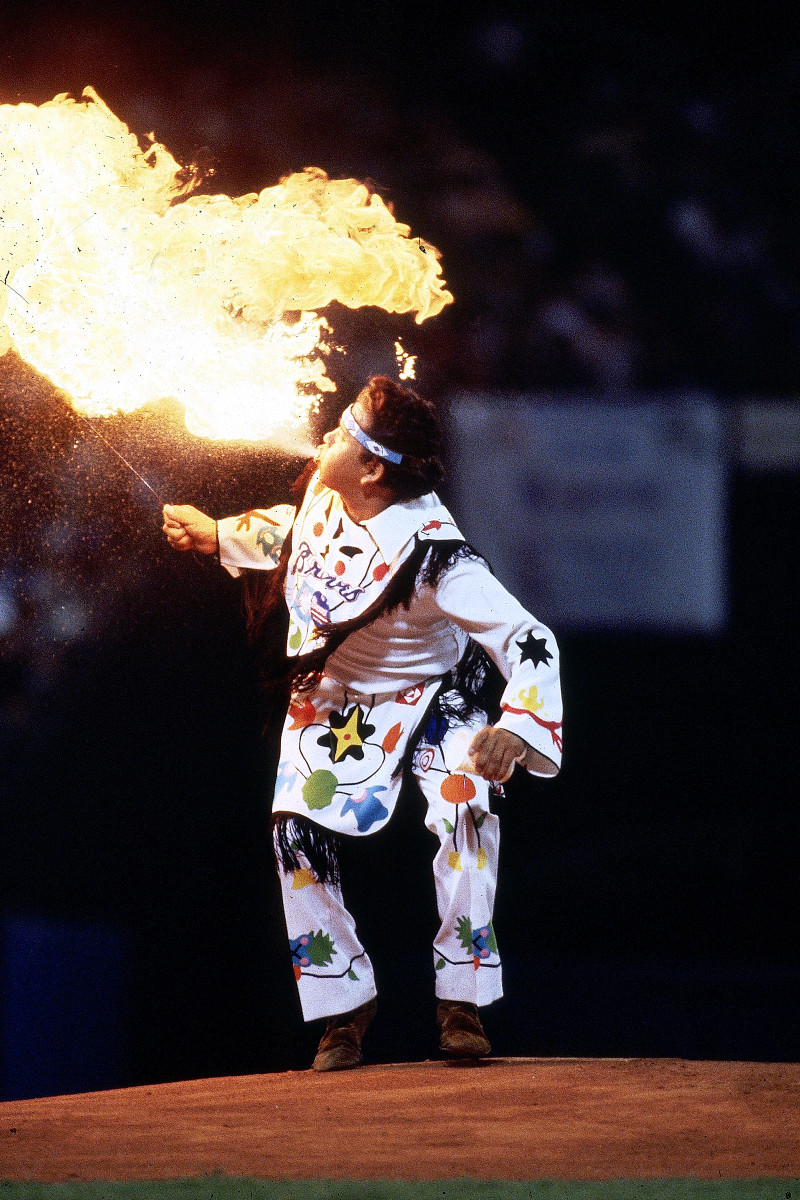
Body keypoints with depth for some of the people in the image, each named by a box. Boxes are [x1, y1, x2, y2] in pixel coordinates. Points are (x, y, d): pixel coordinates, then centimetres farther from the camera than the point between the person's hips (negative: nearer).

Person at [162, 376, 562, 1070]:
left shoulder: (432, 552, -36)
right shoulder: (326, 491, -18)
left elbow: (527, 639, -41)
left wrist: (518, 726, -57)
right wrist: (216, 535, 21)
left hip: (430, 696, -5)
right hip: (331, 695, 5)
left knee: (466, 811, -27)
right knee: (297, 828, -10)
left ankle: (462, 1001, -14)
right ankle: (344, 1005, 5)